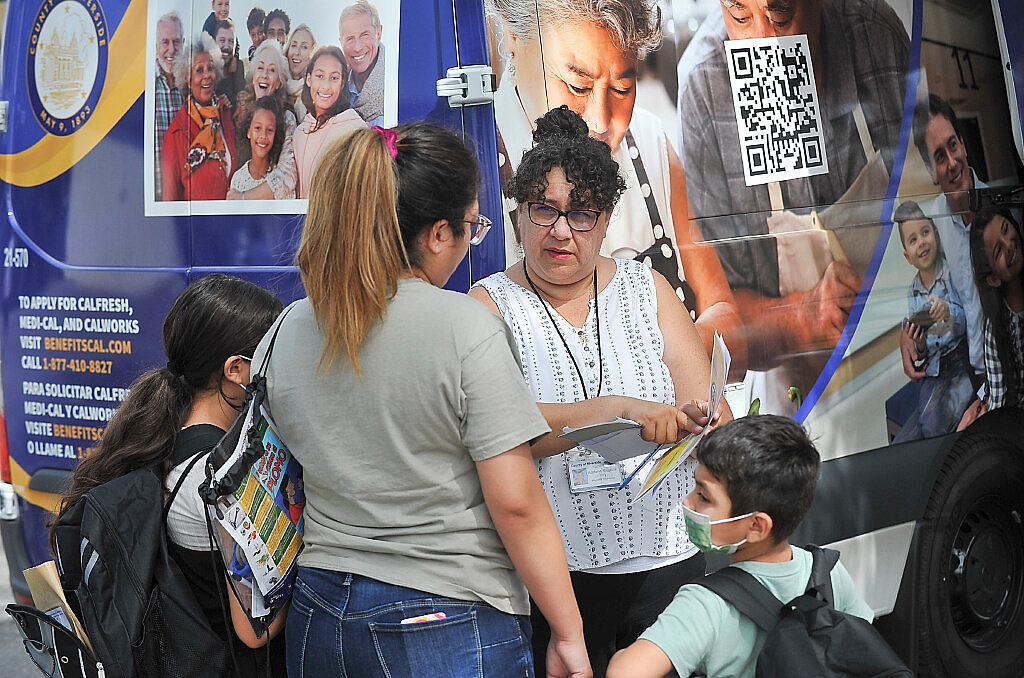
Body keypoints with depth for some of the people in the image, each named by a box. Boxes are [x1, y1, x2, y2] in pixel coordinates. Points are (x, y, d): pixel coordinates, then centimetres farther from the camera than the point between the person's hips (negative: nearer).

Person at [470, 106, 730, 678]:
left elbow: (709, 410, 1)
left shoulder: (647, 289, 8)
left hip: (666, 562, 3)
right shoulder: (491, 305, -3)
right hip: (550, 577, -3)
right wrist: (614, 409, -30)